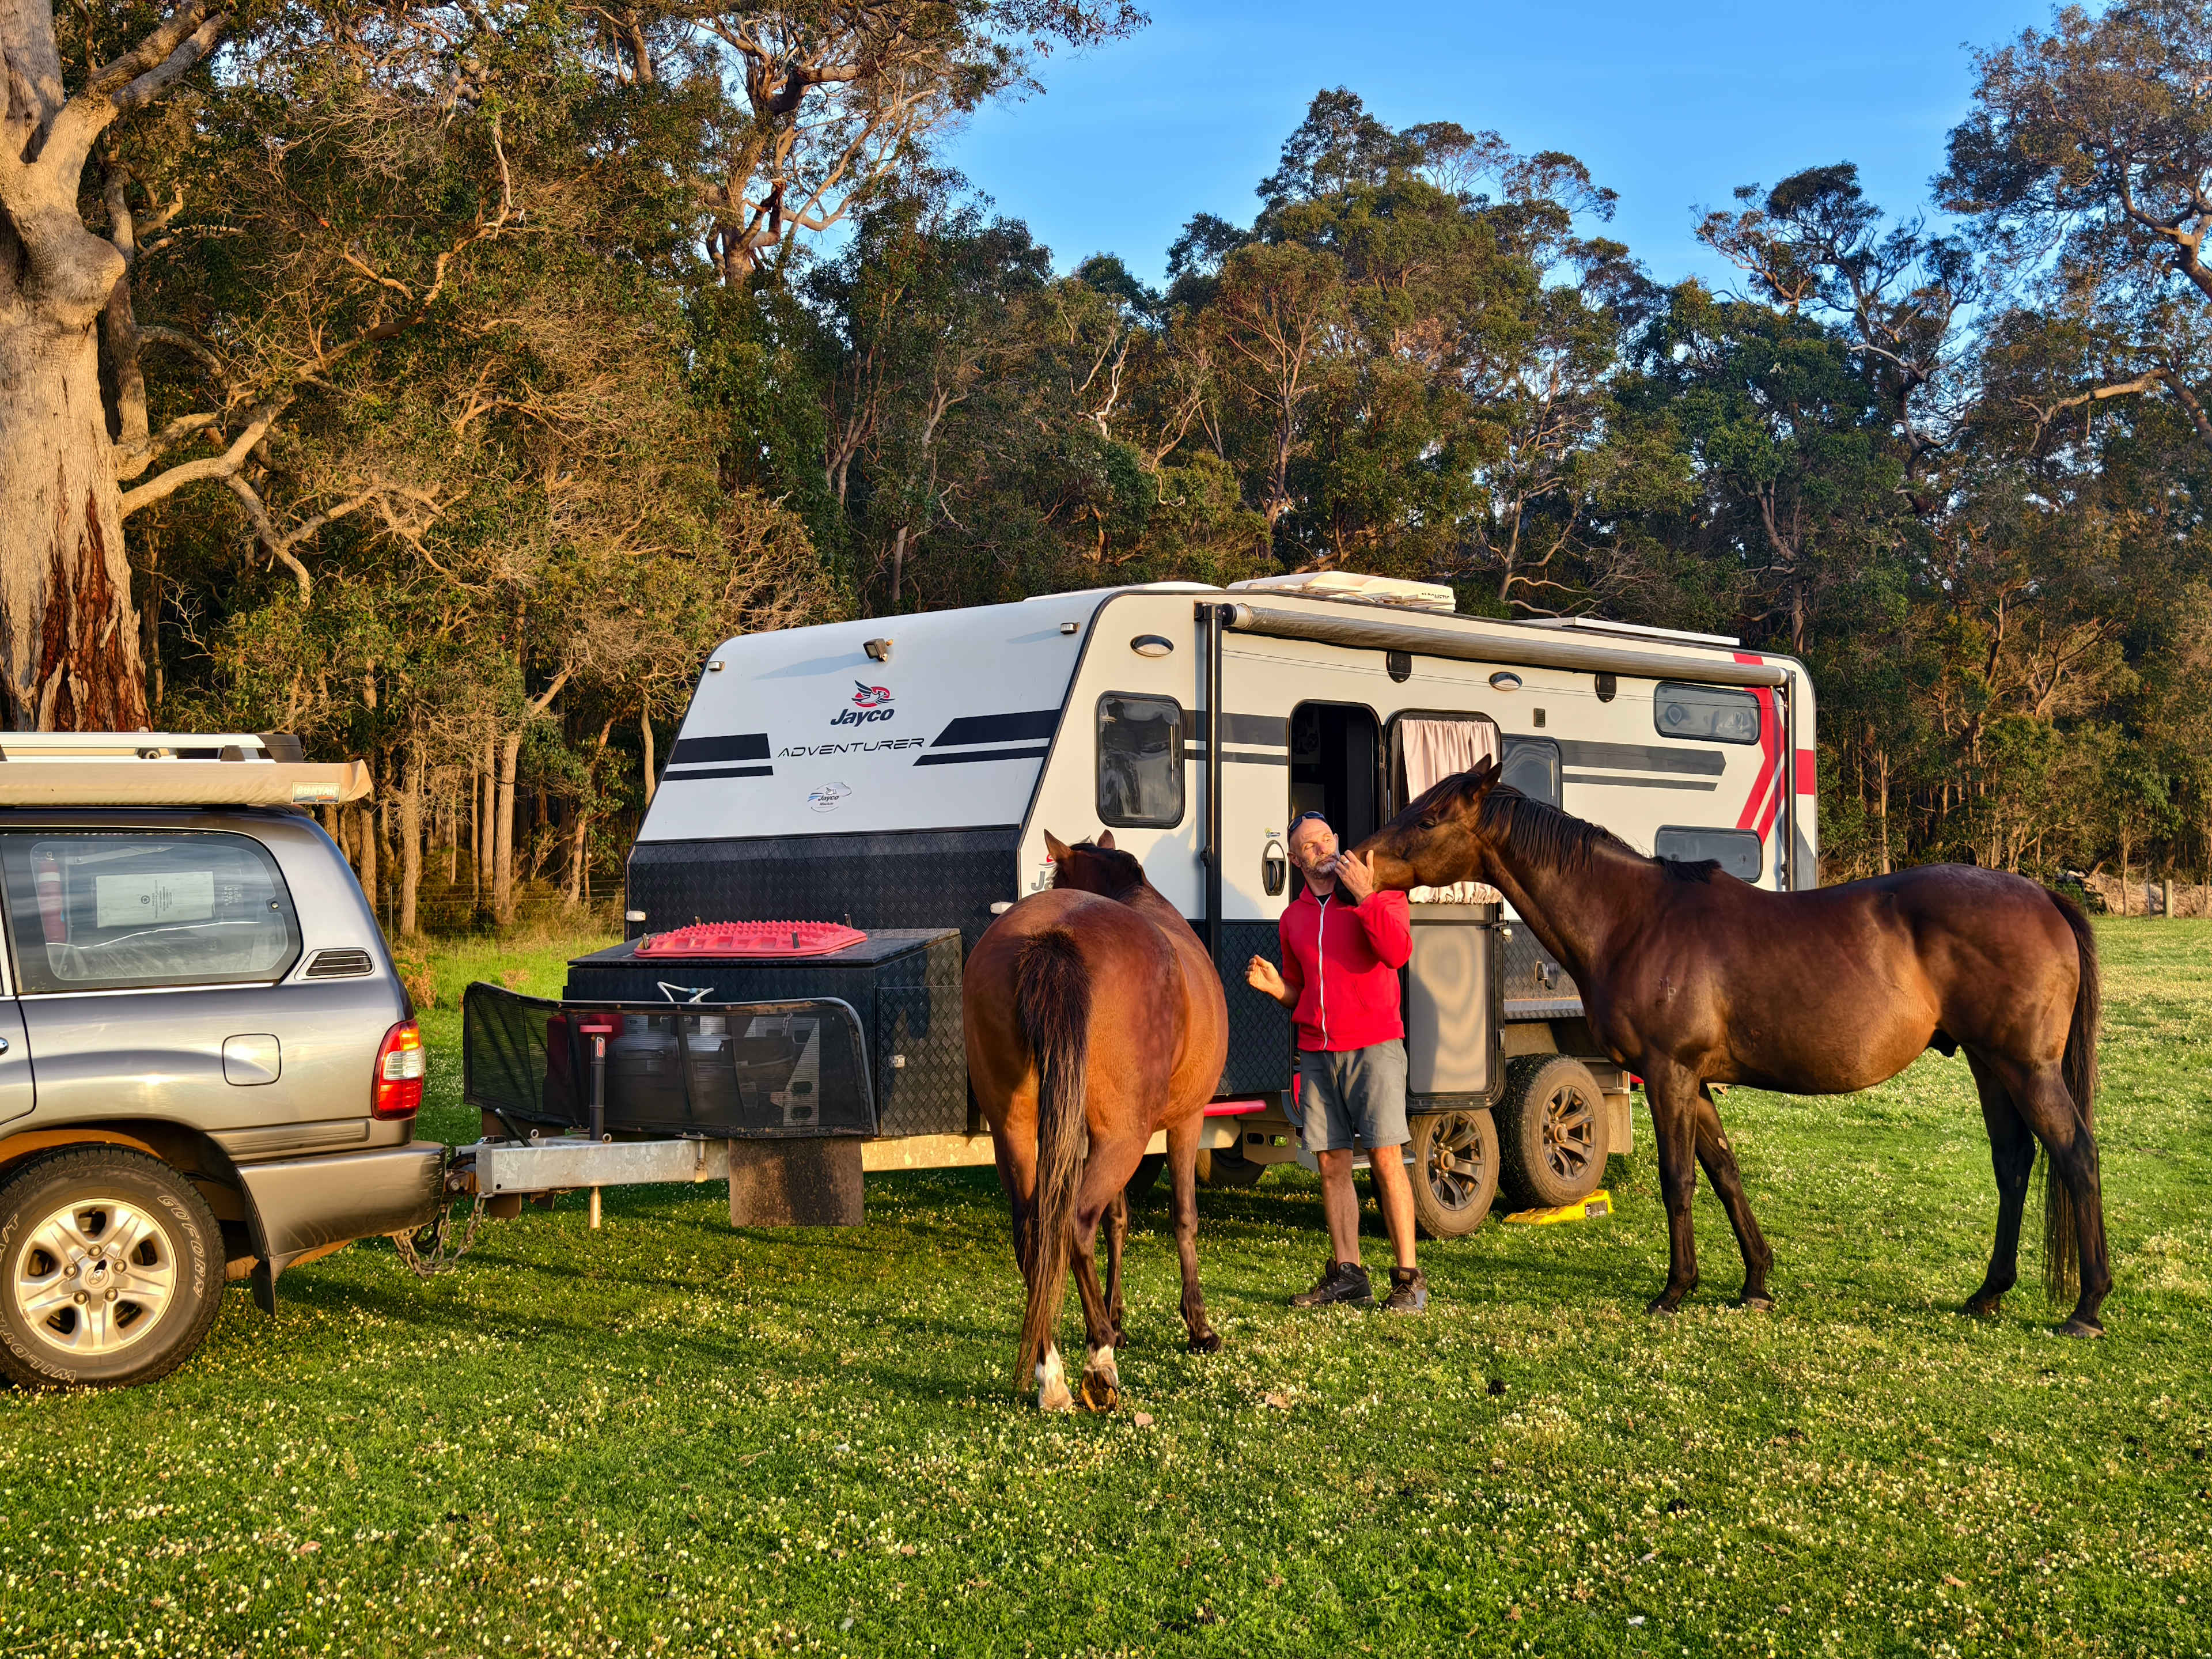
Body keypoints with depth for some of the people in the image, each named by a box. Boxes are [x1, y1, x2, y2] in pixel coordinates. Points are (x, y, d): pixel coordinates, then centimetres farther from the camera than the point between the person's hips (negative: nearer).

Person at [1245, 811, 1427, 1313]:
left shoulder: (1380, 891, 1)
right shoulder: (1293, 919, 14)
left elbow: (1398, 953, -17)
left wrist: (1366, 896, -22)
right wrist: (1275, 986, 2)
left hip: (1373, 1046, -5)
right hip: (1317, 1054, 5)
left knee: (1386, 1158, -9)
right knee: (1331, 1163, 6)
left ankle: (1408, 1278, -5)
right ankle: (1346, 1273, 15)